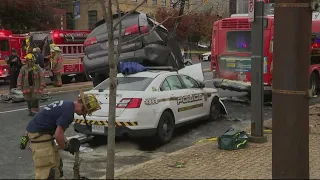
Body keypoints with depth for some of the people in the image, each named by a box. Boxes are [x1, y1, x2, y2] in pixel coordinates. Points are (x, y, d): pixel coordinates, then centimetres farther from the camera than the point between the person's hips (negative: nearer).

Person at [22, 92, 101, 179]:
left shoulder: (67, 104, 11)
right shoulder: (68, 111, -20)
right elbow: (58, 135, -19)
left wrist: (67, 142, 14)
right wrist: (65, 147, -2)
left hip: (39, 131, 10)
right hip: (38, 135, -10)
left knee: (56, 163, 16)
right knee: (46, 170, -10)